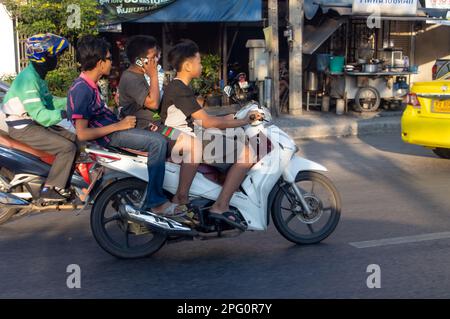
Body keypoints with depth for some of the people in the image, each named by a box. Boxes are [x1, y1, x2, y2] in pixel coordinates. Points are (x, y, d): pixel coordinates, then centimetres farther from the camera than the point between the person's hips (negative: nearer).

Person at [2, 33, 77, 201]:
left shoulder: (37, 75, 9)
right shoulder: (28, 80, -24)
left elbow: (48, 101, 18)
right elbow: (39, 114, -30)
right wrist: (64, 113, -32)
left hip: (34, 123, 10)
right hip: (23, 128, -10)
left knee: (74, 138, 9)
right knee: (67, 147, -18)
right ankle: (50, 189, -11)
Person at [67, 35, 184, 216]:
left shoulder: (88, 84, 11)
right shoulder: (82, 90, -20)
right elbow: (82, 134, -25)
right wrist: (118, 126, -22)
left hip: (109, 127, 11)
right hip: (106, 135, -11)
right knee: (158, 142, -22)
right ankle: (154, 202, -19)